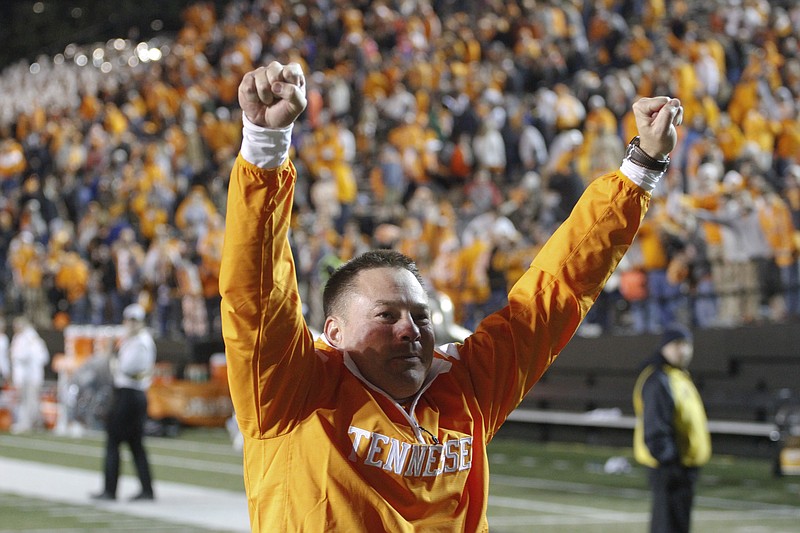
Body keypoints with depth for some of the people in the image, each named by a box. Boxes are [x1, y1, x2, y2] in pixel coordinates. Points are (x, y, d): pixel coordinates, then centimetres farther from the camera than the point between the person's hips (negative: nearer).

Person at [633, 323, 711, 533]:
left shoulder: (681, 376, 17)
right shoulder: (658, 380, -16)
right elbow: (655, 426, -22)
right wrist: (667, 460, -26)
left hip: (684, 462, 11)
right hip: (668, 466, -11)